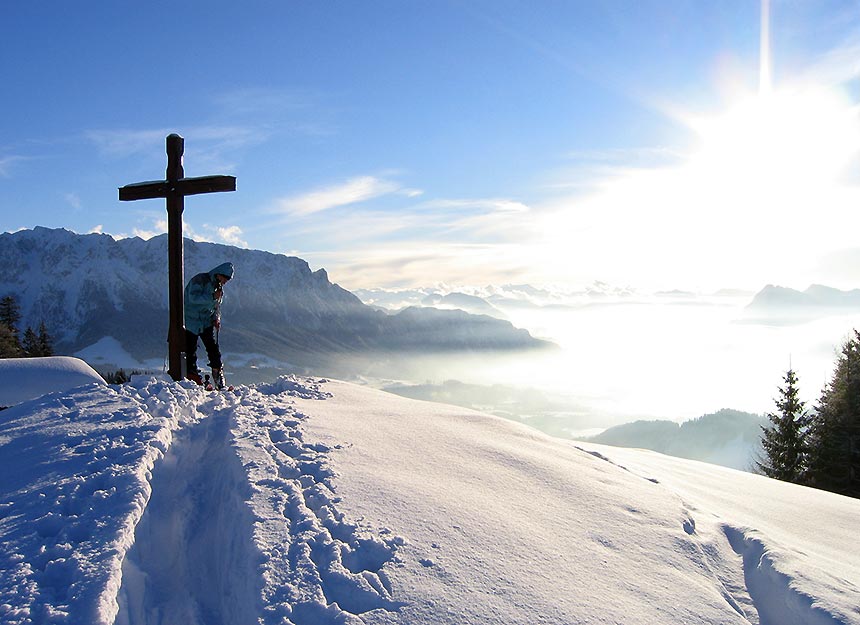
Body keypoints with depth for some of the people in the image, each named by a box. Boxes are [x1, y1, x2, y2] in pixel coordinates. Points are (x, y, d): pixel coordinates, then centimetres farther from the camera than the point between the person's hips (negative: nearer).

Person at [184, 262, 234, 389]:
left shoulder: (219, 288, 10)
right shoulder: (199, 280, -12)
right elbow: (194, 297, -26)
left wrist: (216, 319, -1)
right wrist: (212, 297, -32)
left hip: (207, 322, 6)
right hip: (191, 321, -6)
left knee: (213, 348, -2)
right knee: (190, 350, -3)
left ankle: (218, 373, 4)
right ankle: (192, 376, 5)